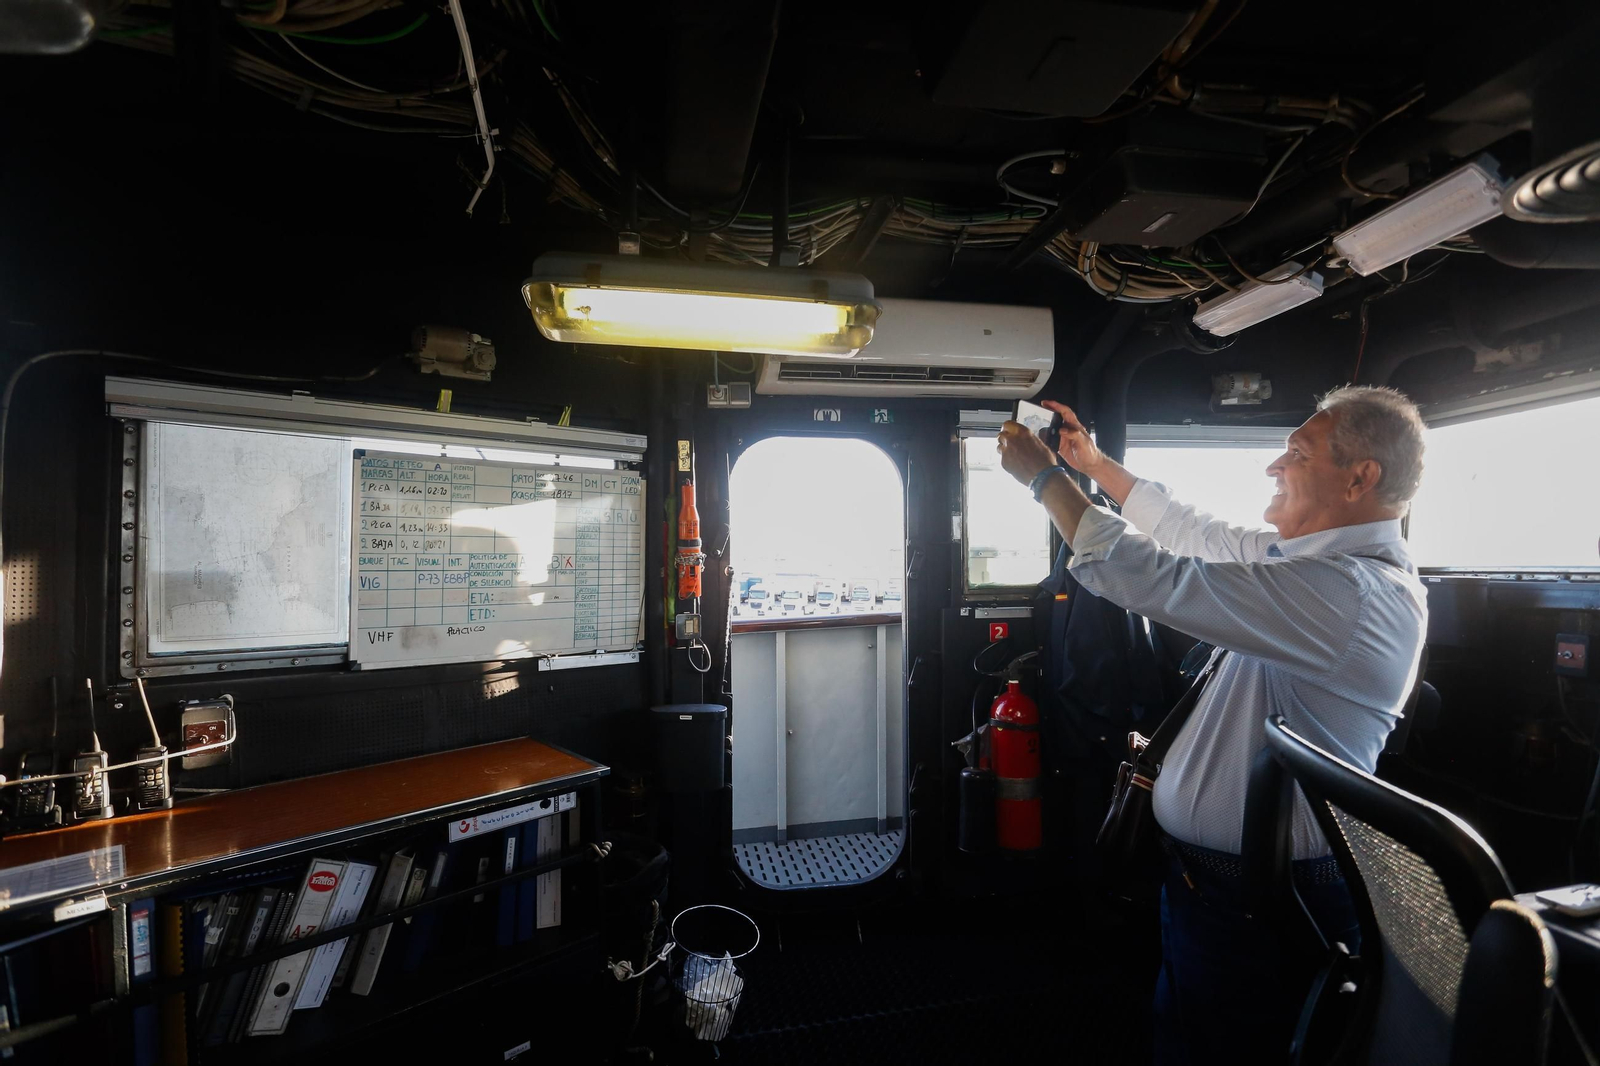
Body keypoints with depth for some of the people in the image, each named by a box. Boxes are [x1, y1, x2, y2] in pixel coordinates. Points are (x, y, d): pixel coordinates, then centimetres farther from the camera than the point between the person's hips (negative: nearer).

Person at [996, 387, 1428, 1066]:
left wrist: (1042, 475, -18)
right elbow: (1196, 532, 16)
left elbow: (1150, 578, -30)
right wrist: (1094, 463, 19)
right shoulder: (1314, 560, 4)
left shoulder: (1350, 590, -27)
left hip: (1246, 908, -9)